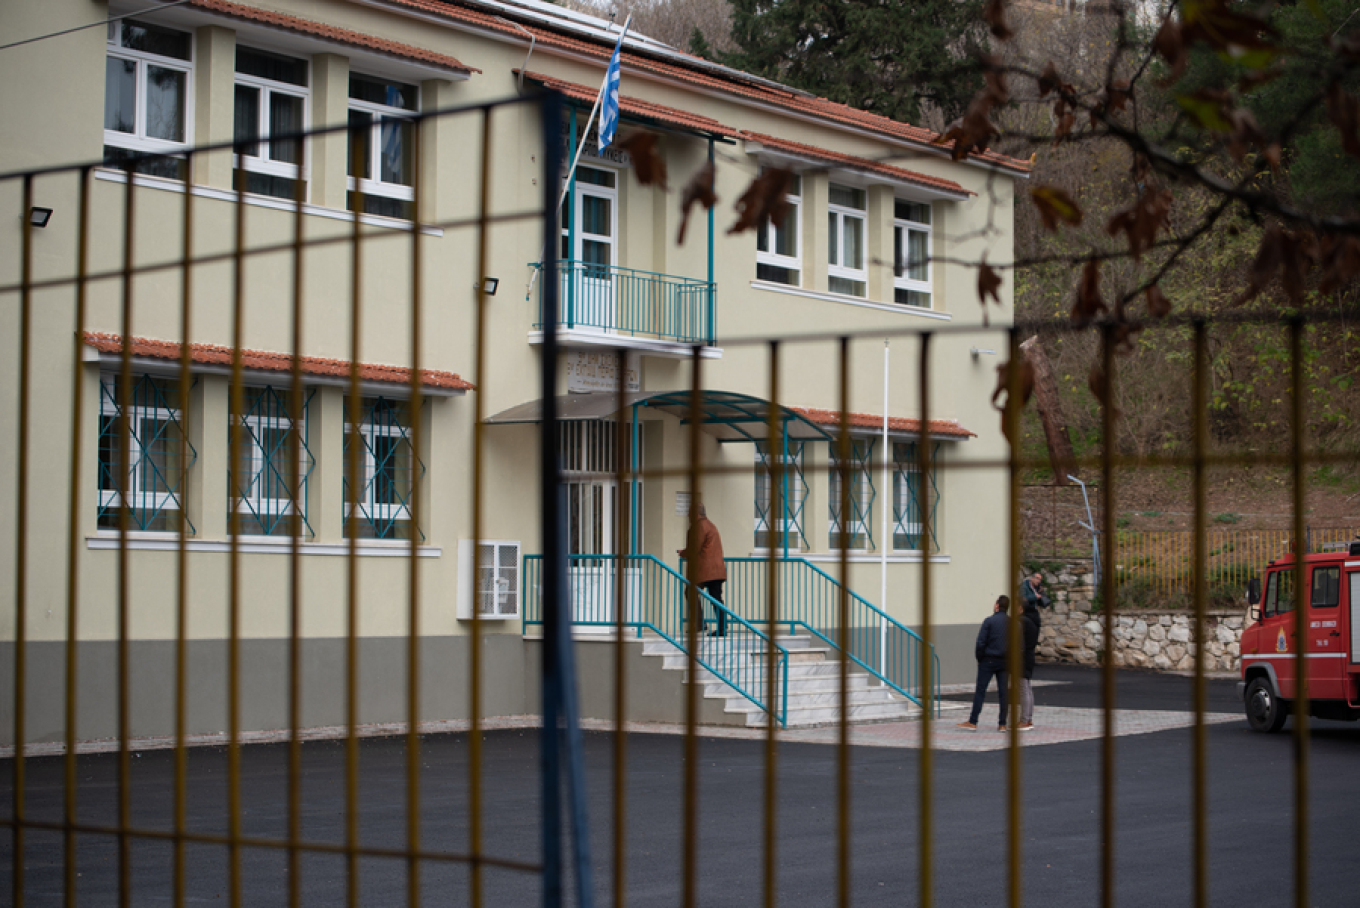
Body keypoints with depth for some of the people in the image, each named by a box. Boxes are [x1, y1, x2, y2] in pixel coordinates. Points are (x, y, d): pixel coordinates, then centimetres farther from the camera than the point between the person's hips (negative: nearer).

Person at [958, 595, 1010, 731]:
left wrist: (978, 658, 2)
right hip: (1005, 662, 4)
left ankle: (972, 722, -3)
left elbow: (981, 642, -12)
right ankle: (1002, 724, 6)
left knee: (980, 691, -1)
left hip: (989, 660, -4)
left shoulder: (989, 621, -9)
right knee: (1003, 692, 6)